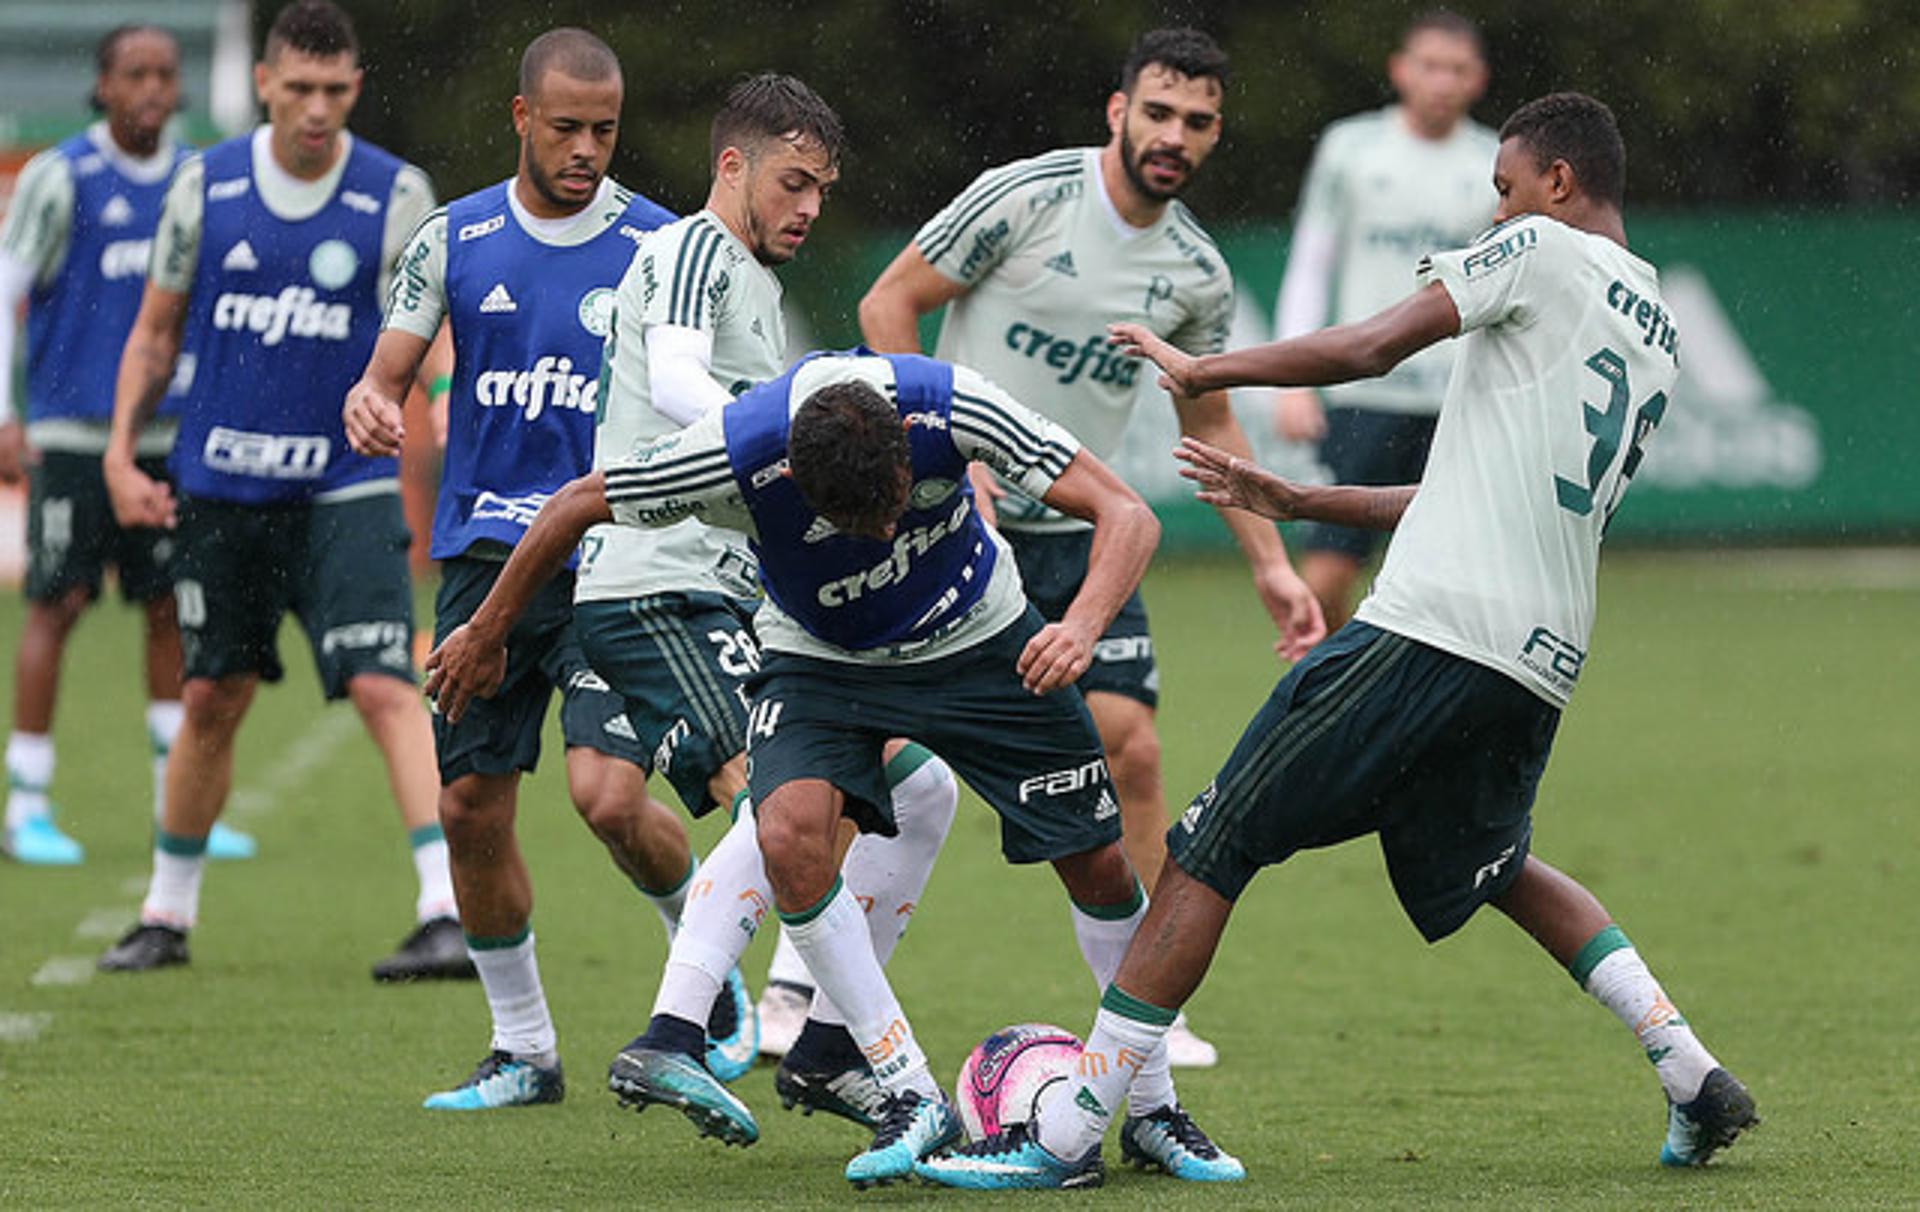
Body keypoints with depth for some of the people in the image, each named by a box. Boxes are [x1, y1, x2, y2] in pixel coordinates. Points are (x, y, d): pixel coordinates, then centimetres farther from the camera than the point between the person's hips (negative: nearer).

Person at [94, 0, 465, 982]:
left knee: (385, 687, -16)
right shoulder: (204, 186, 1)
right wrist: (120, 450, 3)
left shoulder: (396, 197, -5)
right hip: (220, 487, 3)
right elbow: (156, 330, 11)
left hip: (346, 488, -3)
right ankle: (166, 916, 26)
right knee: (211, 700, 10)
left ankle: (449, 916, -21)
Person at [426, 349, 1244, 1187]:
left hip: (976, 638, 1)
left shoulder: (947, 404, -34)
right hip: (822, 660, -1)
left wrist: (1083, 627, -49)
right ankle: (912, 1095, -15)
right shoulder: (735, 454, -34)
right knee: (789, 833, -27)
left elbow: (1126, 516, -30)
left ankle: (1156, 1108, 19)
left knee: (1098, 863, -2)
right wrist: (485, 635, -6)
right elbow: (575, 506, -16)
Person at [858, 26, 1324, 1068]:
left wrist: (1272, 566, 12)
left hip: (1078, 534, 5)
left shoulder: (1197, 273, 3)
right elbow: (889, 304, -8)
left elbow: (1210, 426, 16)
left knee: (1130, 749, -6)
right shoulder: (1023, 197, -13)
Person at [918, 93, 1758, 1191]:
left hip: (1434, 630, -8)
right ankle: (1697, 1079, 20)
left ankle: (1069, 1132, -9)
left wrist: (1200, 369, 4)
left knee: (1213, 848, -5)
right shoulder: (1663, 336, 24)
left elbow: (1369, 348, -8)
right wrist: (1299, 504, 30)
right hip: (1543, 660, 8)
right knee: (1496, 868, 31)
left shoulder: (1543, 253, 1)